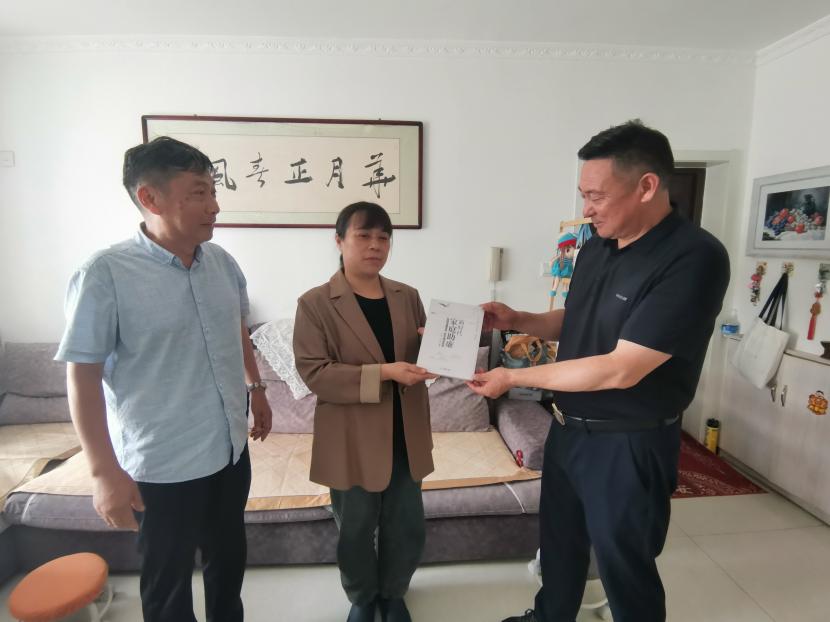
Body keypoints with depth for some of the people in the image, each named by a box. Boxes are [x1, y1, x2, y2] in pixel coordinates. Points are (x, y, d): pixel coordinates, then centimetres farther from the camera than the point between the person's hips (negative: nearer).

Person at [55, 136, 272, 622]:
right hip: (161, 465, -5)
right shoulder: (105, 275, -18)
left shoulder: (222, 262, -1)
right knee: (168, 580, 18)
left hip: (230, 449, 6)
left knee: (229, 556, 25)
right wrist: (104, 470, -15)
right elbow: (83, 376, -15)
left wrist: (256, 388, 17)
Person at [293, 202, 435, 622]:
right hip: (353, 440, -4)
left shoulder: (408, 297, 5)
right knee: (356, 530, 17)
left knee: (408, 527, 17)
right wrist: (383, 373, -25)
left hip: (405, 435, 4)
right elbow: (313, 372, -17)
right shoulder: (315, 303, -10)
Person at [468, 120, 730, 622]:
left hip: (628, 445, -8)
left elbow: (620, 370, -28)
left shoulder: (695, 258, -24)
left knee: (624, 564, 15)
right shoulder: (596, 246, 1)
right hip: (567, 427, 8)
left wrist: (514, 378, -22)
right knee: (559, 539, 27)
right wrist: (517, 320, -3)